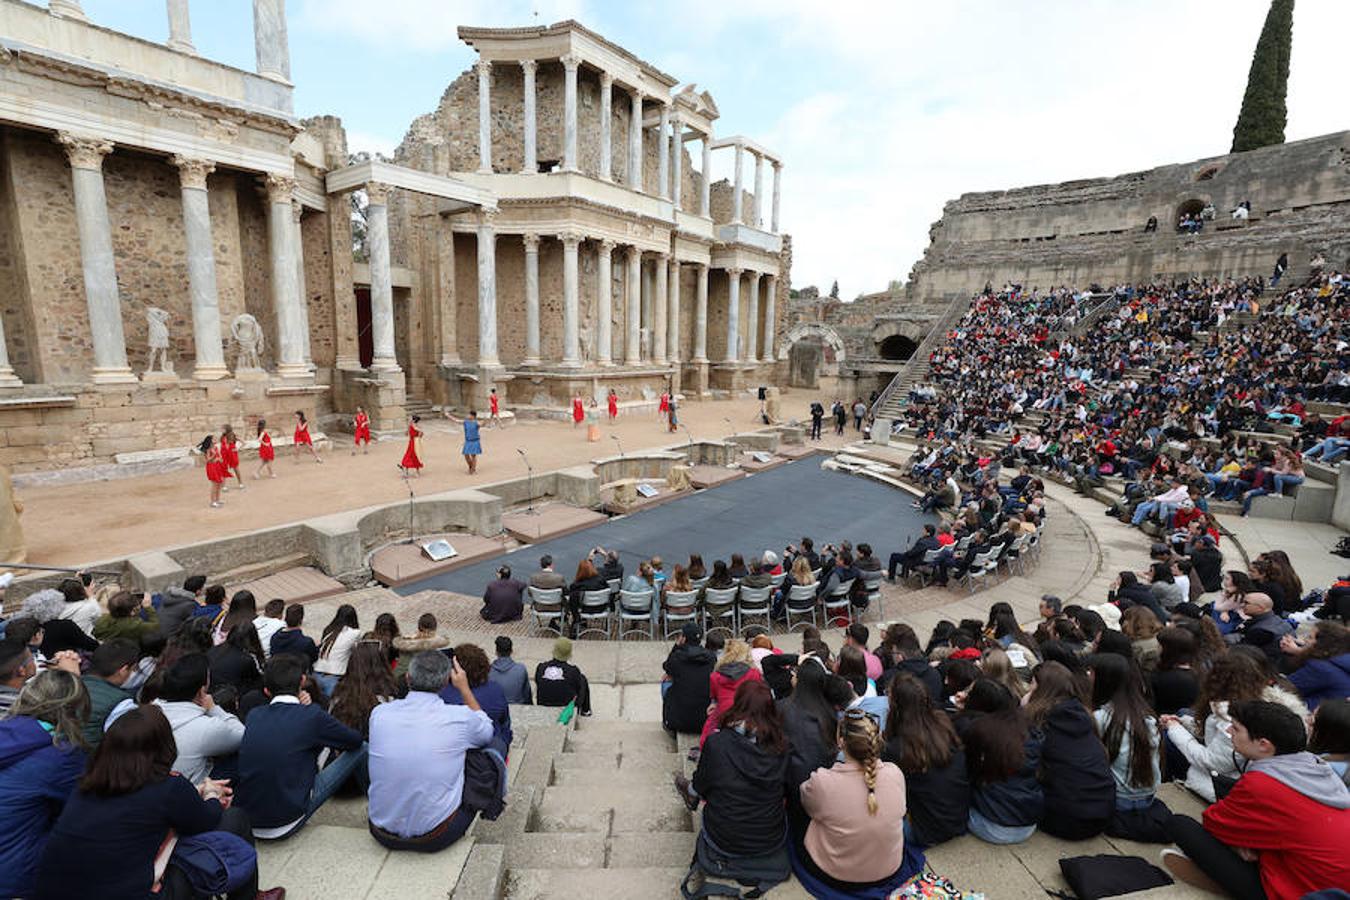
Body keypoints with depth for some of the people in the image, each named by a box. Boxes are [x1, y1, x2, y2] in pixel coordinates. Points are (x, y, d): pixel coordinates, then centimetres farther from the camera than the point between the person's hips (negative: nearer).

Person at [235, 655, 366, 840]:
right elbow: (356, 740, 1)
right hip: (285, 824, -6)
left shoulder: (254, 715, 1)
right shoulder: (311, 714, -13)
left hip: (245, 819, 6)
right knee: (361, 749, 4)